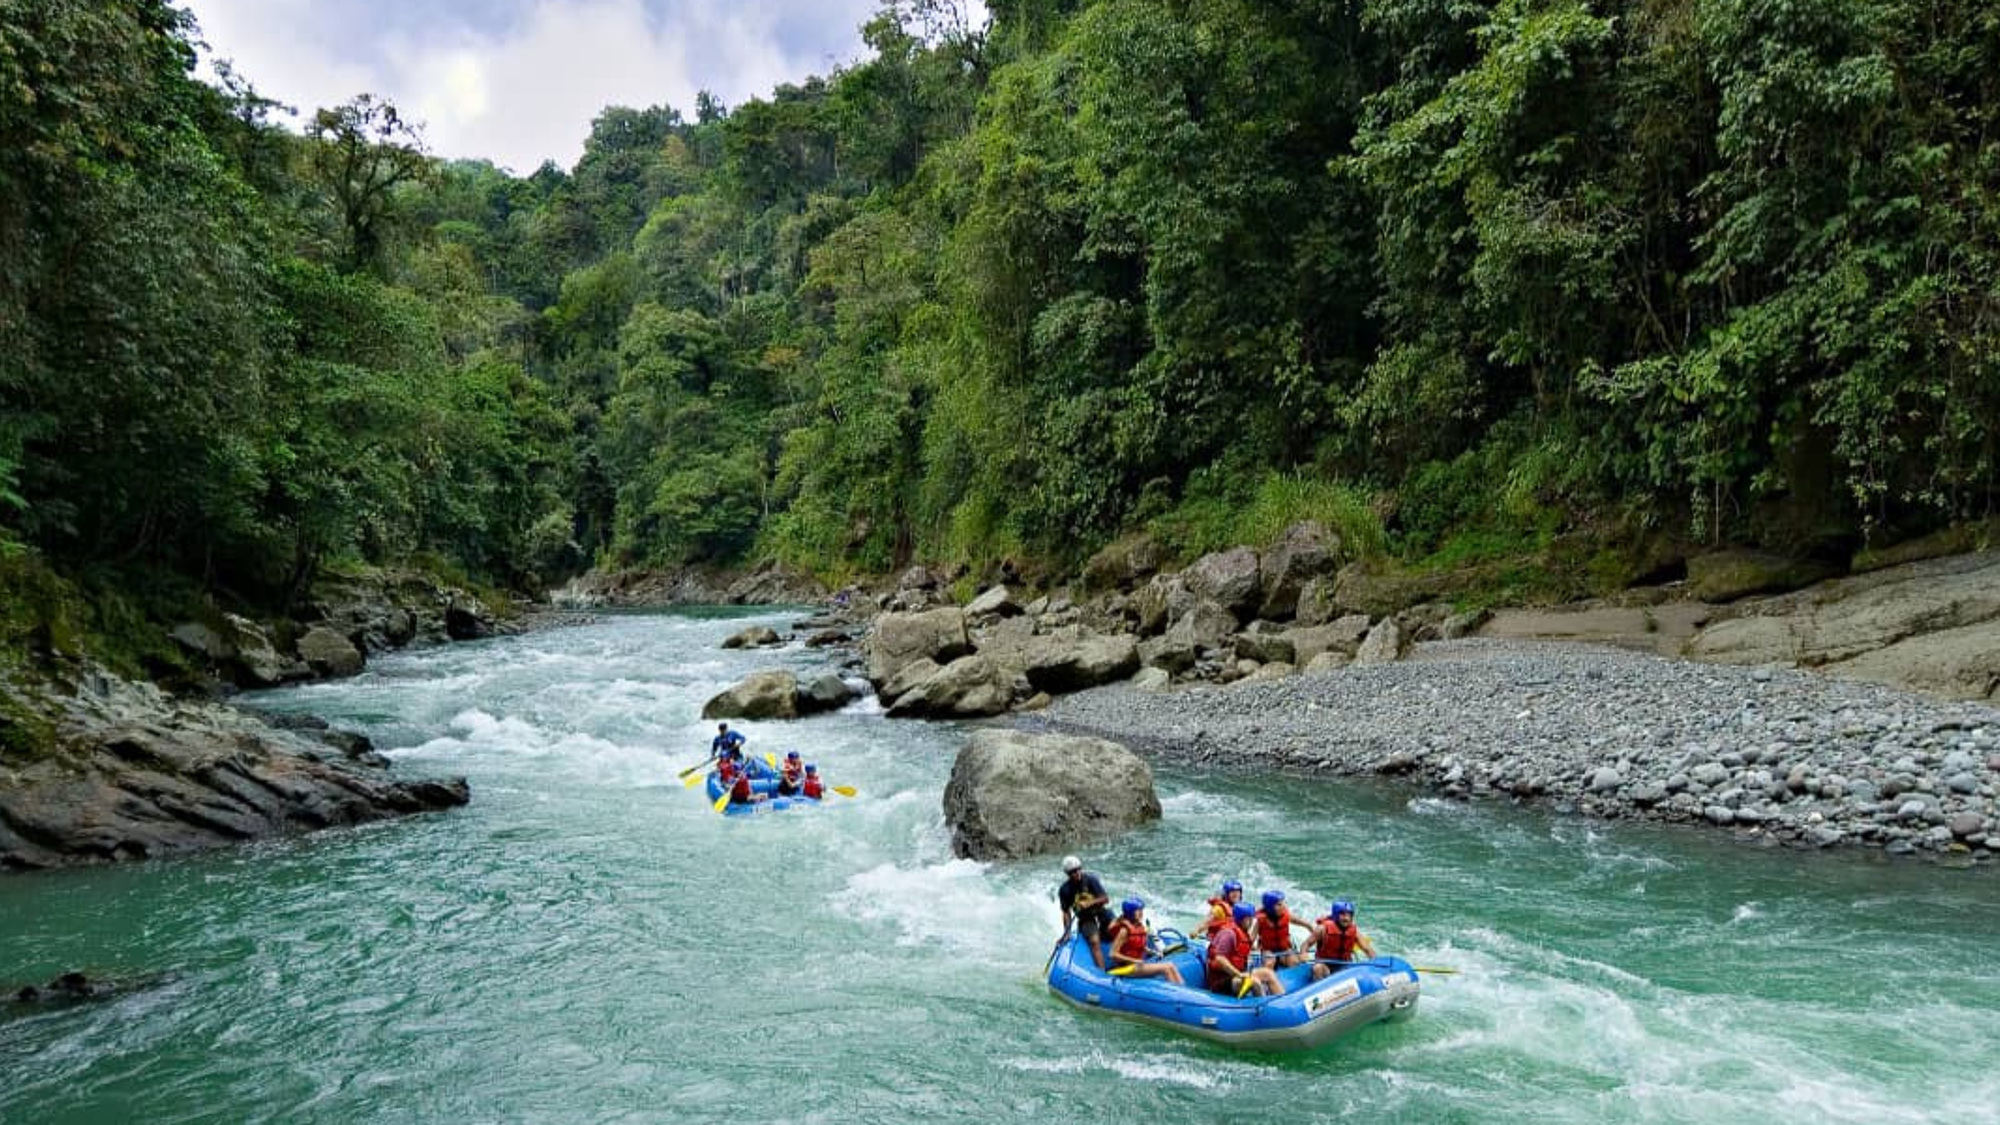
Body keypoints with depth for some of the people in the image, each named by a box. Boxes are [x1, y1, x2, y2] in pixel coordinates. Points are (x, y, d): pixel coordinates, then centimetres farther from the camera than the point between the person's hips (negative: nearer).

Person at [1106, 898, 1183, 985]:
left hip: (1139, 964, 8)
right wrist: (1134, 961, -21)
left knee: (1170, 965, -8)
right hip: (1127, 967, -8)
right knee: (1165, 968, -20)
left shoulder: (1140, 927, 9)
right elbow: (1113, 954, -18)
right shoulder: (1124, 930, -16)